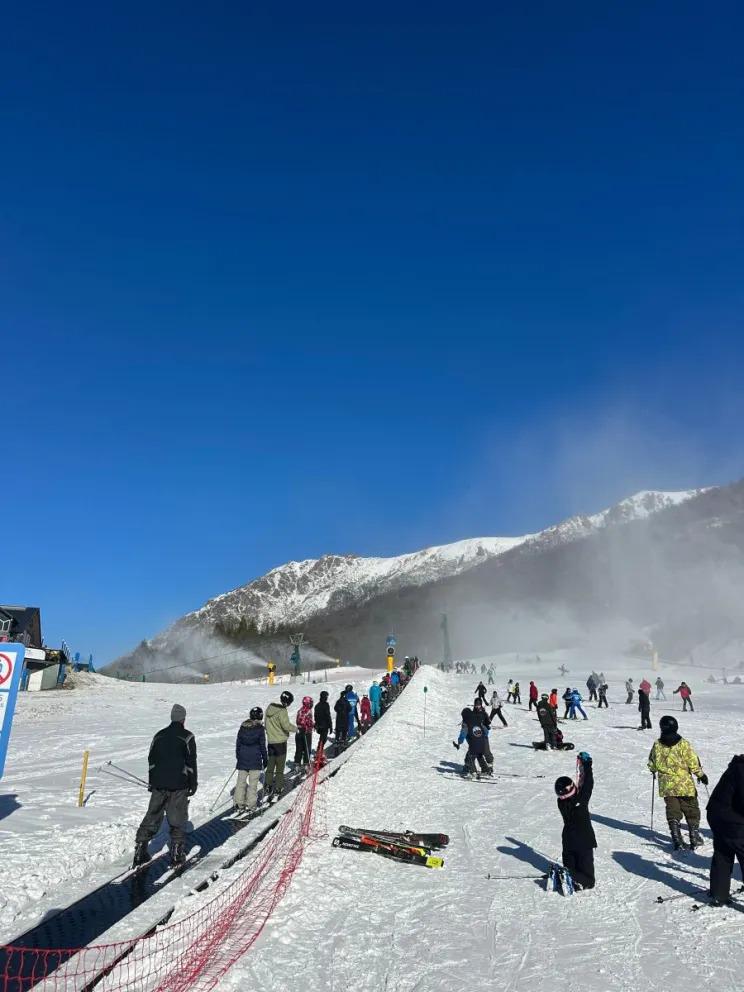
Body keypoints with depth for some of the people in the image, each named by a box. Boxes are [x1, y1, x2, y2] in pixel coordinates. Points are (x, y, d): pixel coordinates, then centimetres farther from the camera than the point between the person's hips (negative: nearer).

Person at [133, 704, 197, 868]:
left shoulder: (159, 735, 9)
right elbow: (191, 762, -7)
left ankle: (140, 853, 11)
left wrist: (151, 782, 22)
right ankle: (177, 854, 6)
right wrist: (193, 784, 0)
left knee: (152, 817, 12)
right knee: (177, 820, 5)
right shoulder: (187, 737, -6)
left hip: (158, 785, 4)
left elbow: (151, 760, 13)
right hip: (178, 785, -4)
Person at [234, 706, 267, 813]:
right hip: (255, 760, -4)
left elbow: (238, 743, 9)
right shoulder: (260, 728, -9)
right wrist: (265, 759, 5)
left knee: (241, 781, 11)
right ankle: (250, 805, 3)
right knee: (253, 783, 3)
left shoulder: (243, 727, 3)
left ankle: (239, 804, 11)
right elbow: (262, 746, -5)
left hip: (242, 759, 4)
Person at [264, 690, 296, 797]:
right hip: (280, 742, -6)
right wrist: (295, 728, -6)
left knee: (270, 765, 15)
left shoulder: (269, 708, 3)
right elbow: (286, 726, -23)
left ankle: (268, 787, 17)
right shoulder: (282, 711, -20)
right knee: (280, 766, 6)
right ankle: (278, 788, 10)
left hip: (270, 741, 6)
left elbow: (267, 724, 11)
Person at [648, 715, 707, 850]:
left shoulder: (657, 745, -4)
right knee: (691, 811, 14)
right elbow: (693, 762, -8)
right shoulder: (683, 744, -13)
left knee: (672, 811, 10)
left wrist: (653, 771, 29)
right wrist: (701, 774, 9)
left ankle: (677, 839, 6)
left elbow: (652, 762, 8)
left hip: (666, 785, 2)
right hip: (685, 785, -2)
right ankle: (695, 837, 18)